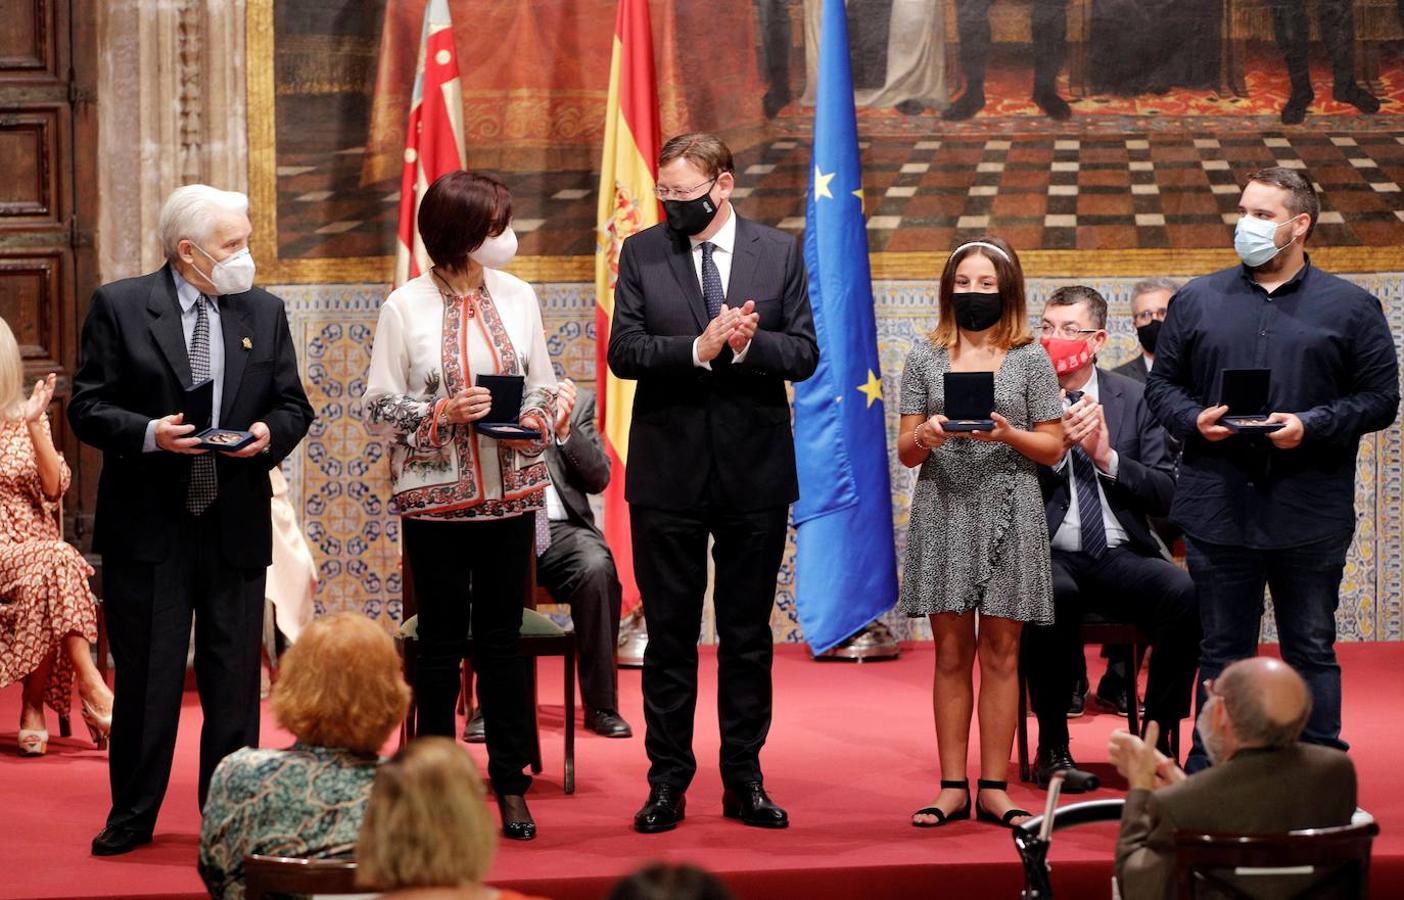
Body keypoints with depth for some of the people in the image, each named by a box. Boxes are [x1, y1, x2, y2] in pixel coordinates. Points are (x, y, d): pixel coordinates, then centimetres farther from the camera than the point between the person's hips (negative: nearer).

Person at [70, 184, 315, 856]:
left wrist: (270, 433, -10)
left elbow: (293, 404, 12)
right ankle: (132, 818, 16)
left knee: (233, 680, 7)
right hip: (148, 526, -3)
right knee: (146, 678, 3)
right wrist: (149, 434, -21)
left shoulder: (264, 312, 8)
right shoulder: (119, 307, -2)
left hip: (236, 528, 3)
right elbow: (87, 407, -4)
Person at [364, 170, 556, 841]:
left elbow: (543, 385, 10)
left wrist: (534, 421, -10)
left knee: (503, 636, 6)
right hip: (436, 496, -2)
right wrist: (441, 414, -18)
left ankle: (510, 783, 12)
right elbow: (379, 405, -3)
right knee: (441, 640, 5)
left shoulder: (517, 297, 4)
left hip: (509, 490, 3)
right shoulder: (406, 306, -6)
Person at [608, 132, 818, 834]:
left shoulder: (780, 253, 3)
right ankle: (668, 782, 11)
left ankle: (744, 781, 16)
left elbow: (804, 353, -1)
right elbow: (623, 351, -7)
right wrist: (700, 348, -20)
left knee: (748, 635, 8)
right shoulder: (641, 253, 2)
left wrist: (747, 344, -20)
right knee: (669, 635, 5)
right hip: (669, 468, 0)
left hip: (754, 467, 1)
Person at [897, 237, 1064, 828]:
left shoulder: (1030, 359, 4)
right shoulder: (926, 358, 8)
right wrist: (923, 437, -14)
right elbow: (904, 451, 8)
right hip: (943, 512, 1)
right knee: (951, 653, 4)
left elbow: (1054, 447, 3)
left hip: (1007, 514, -1)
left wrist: (1008, 435, -14)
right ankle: (953, 789, 8)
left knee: (1000, 652, 1)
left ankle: (994, 789, 6)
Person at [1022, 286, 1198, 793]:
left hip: (1120, 559, 2)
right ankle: (1052, 749, -20)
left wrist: (1108, 457, -9)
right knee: (1055, 596, -38)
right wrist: (1056, 447, -15)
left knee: (1185, 593, -29)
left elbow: (1166, 494, 5)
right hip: (1047, 558, -2)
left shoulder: (1133, 400, 10)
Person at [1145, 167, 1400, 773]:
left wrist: (1311, 425, -15)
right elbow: (1161, 385, 12)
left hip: (1310, 513, -2)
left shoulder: (1350, 308, 3)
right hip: (1217, 510, 2)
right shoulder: (1197, 301, 10)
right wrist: (1194, 419, -9)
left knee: (1312, 652, 5)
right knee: (1222, 652, 9)